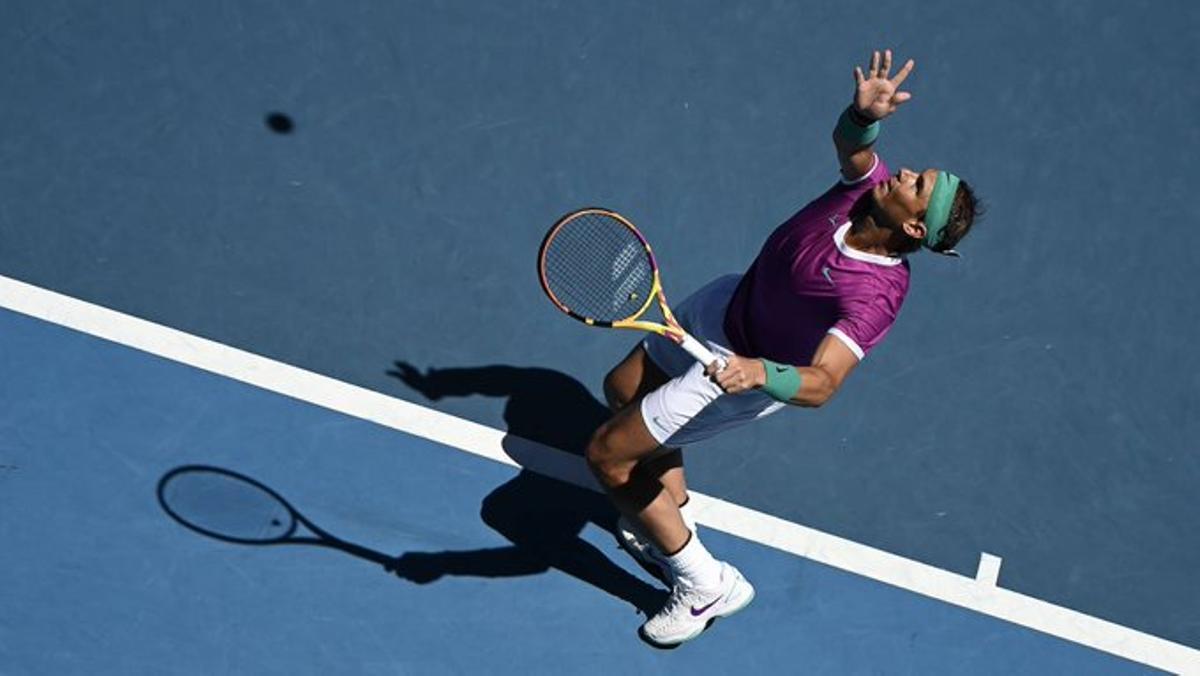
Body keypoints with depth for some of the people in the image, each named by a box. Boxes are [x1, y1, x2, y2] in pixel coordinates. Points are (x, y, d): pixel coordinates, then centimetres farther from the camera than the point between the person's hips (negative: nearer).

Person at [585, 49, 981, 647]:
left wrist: (757, 372, -65)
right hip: (723, 303, 8)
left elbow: (821, 384, -46)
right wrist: (865, 111, -38)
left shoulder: (876, 294, -40)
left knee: (607, 455, -2)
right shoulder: (869, 185, -25)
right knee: (623, 391, 27)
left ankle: (705, 585, 13)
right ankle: (674, 514, 45)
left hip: (737, 375, -7)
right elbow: (850, 141, -15)